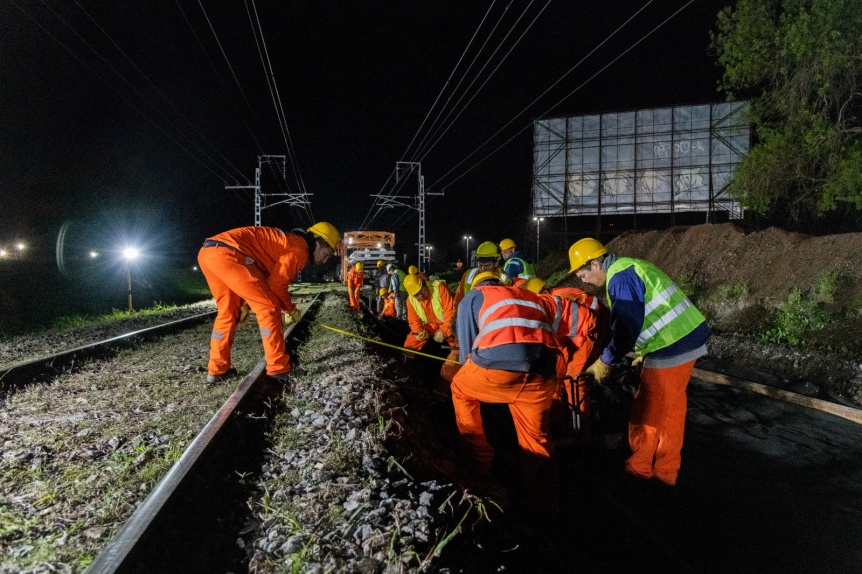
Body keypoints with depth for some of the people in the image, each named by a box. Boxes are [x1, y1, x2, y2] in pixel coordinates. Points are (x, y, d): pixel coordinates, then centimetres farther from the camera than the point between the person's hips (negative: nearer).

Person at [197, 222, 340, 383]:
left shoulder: (289, 242, 29)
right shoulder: (299, 249, 0)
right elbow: (277, 284, -3)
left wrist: (245, 303, 28)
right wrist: (291, 310, 13)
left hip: (206, 252, 10)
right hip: (226, 253, -10)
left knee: (227, 311, 21)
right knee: (269, 307, -2)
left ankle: (217, 370, 24)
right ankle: (278, 369, 2)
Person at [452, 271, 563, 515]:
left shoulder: (473, 297, 26)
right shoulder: (537, 299, 37)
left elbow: (467, 345, 23)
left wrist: (473, 373, 41)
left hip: (498, 362, -3)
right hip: (543, 373, 4)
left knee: (461, 389, 30)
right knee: (536, 440, 25)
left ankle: (479, 458, 34)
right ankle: (545, 506, 32)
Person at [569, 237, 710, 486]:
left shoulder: (620, 277, -17)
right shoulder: (628, 268, 15)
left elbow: (627, 326, -22)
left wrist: (605, 361, -11)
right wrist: (641, 350, 20)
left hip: (672, 347, -10)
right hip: (684, 339, 10)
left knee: (647, 413, 3)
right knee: (669, 410, 19)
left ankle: (639, 470, 20)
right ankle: (665, 471, 32)